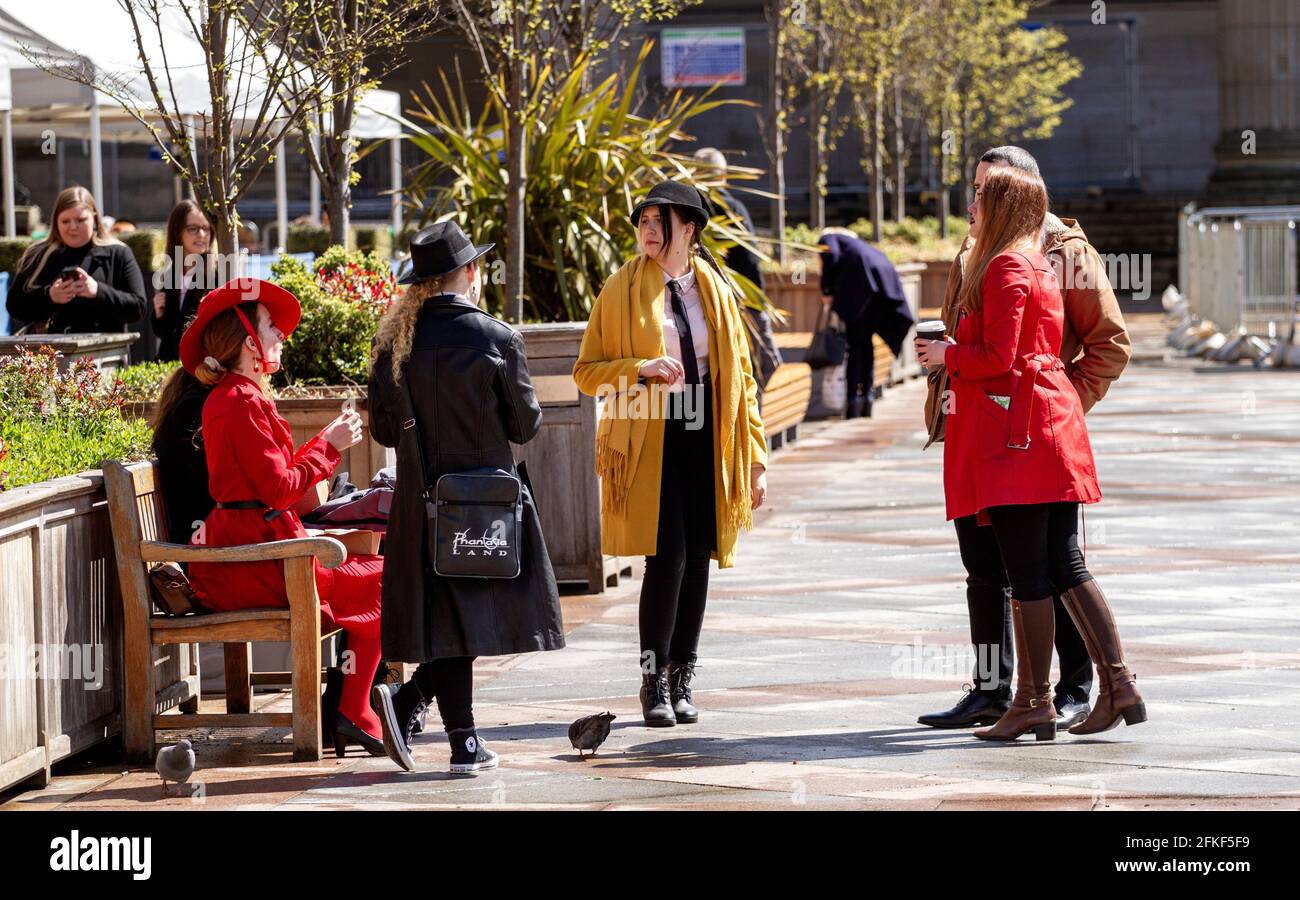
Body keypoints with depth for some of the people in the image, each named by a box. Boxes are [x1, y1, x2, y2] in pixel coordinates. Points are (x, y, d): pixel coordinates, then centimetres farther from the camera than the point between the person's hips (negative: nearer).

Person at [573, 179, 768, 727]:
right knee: (668, 555, -13)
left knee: (698, 558, 3)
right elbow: (586, 371, 2)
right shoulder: (623, 290, 1)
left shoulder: (714, 289, 10)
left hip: (707, 436, 3)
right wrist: (639, 369, -17)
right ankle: (654, 680, -1)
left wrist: (754, 457, 7)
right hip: (650, 439, -3)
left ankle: (682, 680, 14)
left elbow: (740, 374, 12)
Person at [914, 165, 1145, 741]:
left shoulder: (1005, 268, -11)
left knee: (1026, 574, -6)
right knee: (1065, 566, 9)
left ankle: (1034, 703, -3)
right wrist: (955, 352, 21)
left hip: (1016, 433, -10)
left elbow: (997, 357, -18)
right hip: (1052, 426, 10)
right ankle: (1118, 684, 6)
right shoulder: (1038, 265, 19)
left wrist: (946, 355, -2)